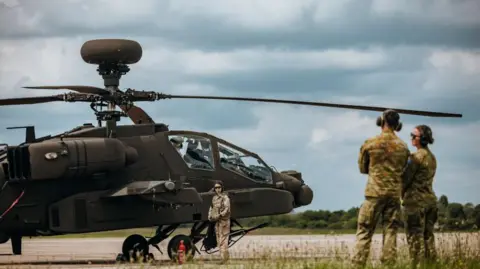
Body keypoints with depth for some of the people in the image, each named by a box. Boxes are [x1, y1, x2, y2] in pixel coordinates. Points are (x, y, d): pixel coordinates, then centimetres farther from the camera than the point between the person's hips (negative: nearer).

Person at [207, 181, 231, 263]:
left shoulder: (225, 198, -10)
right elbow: (212, 207, 24)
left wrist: (220, 215, -27)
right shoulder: (214, 198, 13)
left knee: (223, 240, -12)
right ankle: (224, 257, 20)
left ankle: (224, 257, -13)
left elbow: (227, 209, -18)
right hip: (216, 222, 8)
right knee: (219, 240, 11)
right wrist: (210, 216, 8)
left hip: (224, 221, -8)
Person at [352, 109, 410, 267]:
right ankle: (388, 264, 1)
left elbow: (362, 168, 8)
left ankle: (358, 263, -7)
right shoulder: (403, 147, 4)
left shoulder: (370, 143, -4)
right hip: (395, 193, 3)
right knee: (390, 230, 6)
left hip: (375, 191, -3)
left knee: (364, 231, 0)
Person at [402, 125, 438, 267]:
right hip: (430, 198, 8)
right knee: (428, 236, 10)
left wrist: (401, 193, 6)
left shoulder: (417, 156, -14)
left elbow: (406, 178, -11)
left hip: (415, 200, -8)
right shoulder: (432, 157, 13)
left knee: (415, 237, -6)